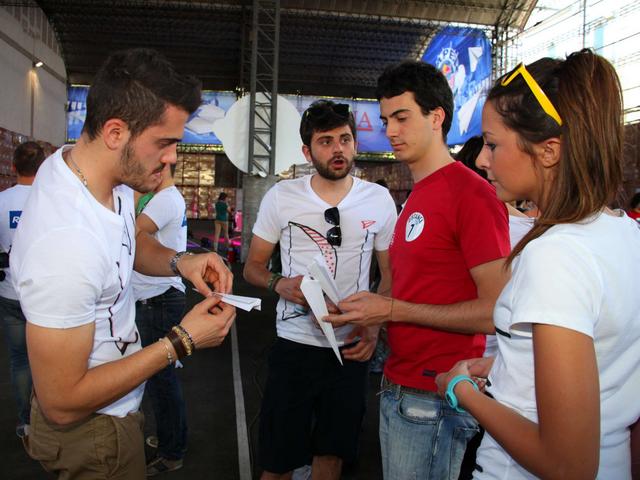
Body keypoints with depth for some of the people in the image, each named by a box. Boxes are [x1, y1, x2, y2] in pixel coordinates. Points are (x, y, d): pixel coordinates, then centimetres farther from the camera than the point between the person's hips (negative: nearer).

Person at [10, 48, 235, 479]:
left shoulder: (113, 173, -11)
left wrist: (179, 261, -9)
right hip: (90, 431, -8)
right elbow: (62, 404, -28)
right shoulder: (64, 245, -37)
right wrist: (182, 342, -25)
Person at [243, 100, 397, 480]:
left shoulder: (380, 200, -1)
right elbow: (253, 266, 5)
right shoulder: (281, 197, -3)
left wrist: (375, 327, -9)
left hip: (352, 348, 1)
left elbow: (390, 274, 6)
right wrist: (280, 284, -17)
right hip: (294, 345, -1)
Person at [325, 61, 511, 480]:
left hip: (433, 398, -8)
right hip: (398, 388, 8)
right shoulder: (417, 196, 12)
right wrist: (373, 321, 3)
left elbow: (495, 311, -19)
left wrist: (393, 309, -18)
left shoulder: (472, 194, -16)